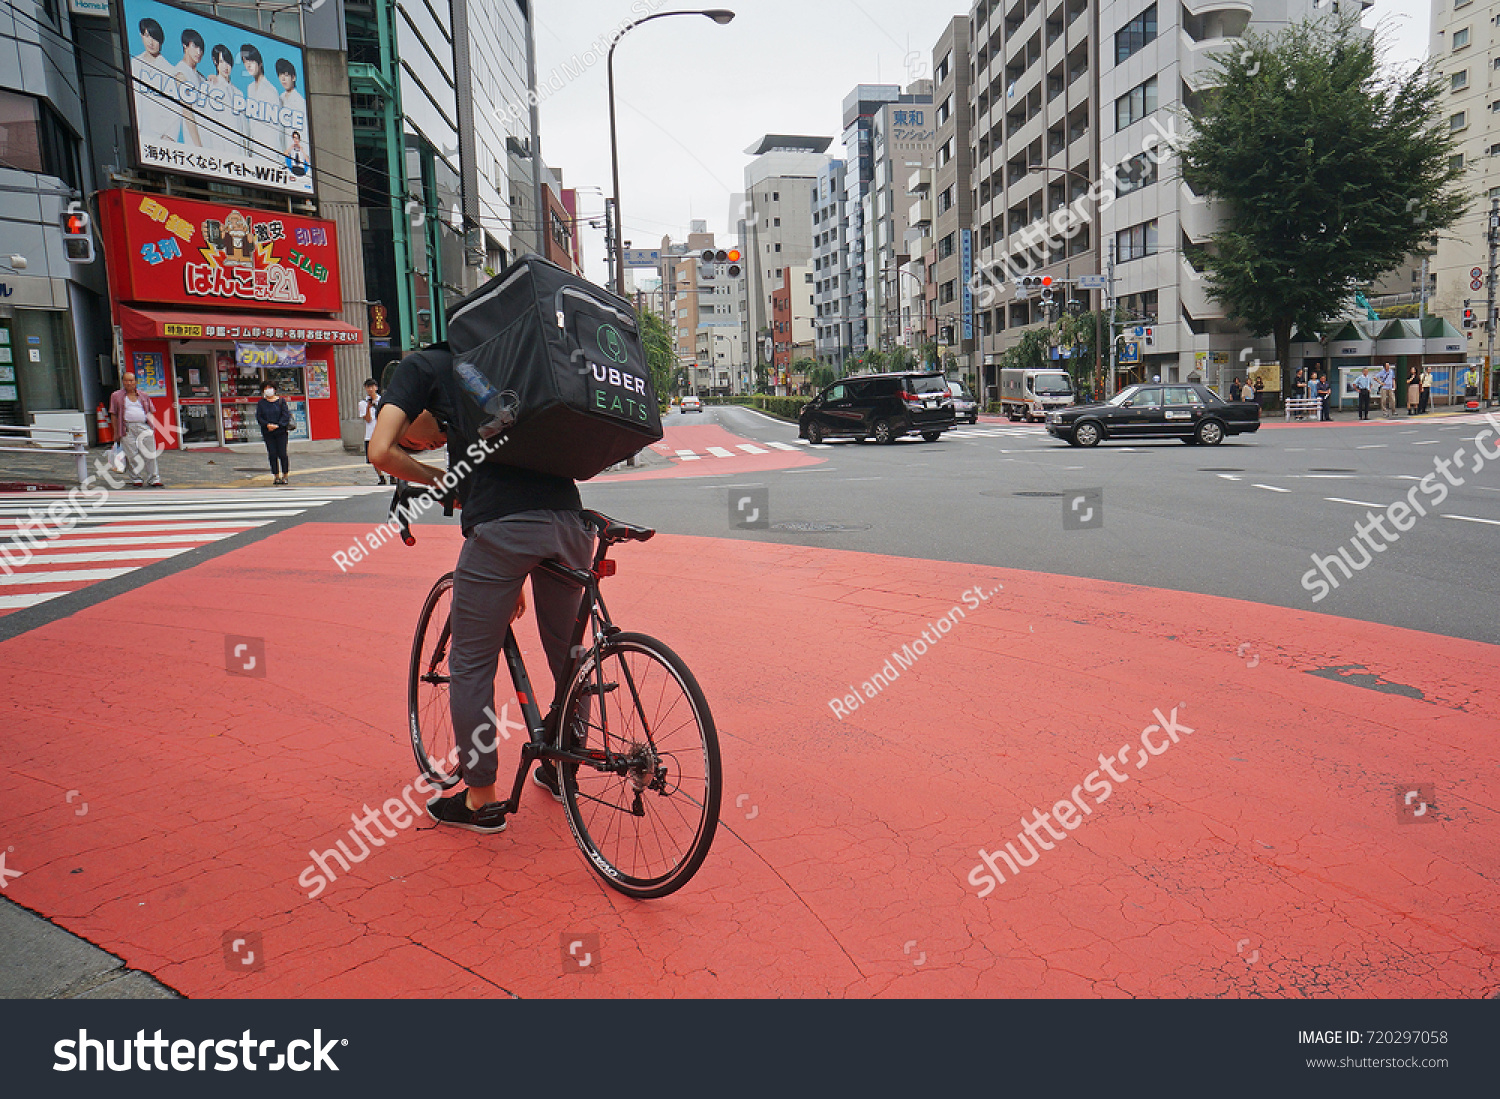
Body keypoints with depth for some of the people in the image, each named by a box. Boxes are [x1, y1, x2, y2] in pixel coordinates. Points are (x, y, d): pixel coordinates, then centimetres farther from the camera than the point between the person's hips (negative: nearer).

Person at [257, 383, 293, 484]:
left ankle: (284, 477, 4)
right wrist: (267, 425, -15)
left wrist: (277, 425, -16)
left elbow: (285, 415, -4)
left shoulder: (281, 401, 2)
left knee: (282, 454, -4)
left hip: (281, 431, -2)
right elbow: (258, 417, 3)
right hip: (268, 433, 2)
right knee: (272, 455, 1)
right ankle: (276, 477, 7)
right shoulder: (261, 403, 7)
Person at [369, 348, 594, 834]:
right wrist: (515, 582, 35)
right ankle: (562, 769, 41)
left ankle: (481, 799, 21)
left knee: (471, 666, 10)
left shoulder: (422, 366, 16)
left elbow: (382, 452, 1)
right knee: (566, 656, 22)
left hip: (502, 529, -7)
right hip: (570, 522, 7)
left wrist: (439, 481, 18)